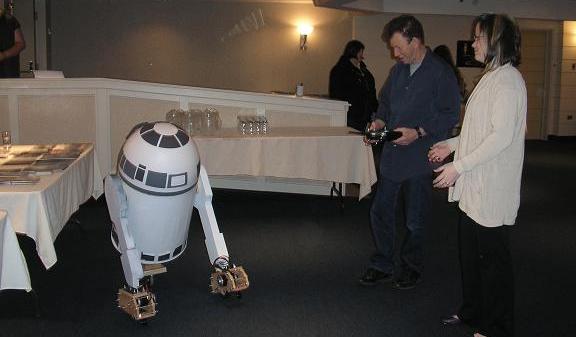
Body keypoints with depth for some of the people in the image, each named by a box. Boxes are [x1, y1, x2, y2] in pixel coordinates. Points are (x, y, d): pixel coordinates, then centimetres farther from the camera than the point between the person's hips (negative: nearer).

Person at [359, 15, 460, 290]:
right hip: (392, 154, 6)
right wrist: (380, 122, 1)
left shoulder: (441, 73, -11)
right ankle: (382, 265, 23)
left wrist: (418, 133, -21)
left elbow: (450, 116, -13)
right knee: (380, 211, 9)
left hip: (420, 159, -6)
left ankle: (411, 266, 28)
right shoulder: (398, 70, 11)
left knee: (415, 220, 8)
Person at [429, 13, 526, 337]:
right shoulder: (491, 77, 13)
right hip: (475, 187, 10)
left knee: (492, 256, 1)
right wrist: (453, 144, 17)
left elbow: (501, 136, -23)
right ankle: (473, 311, 34)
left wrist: (459, 167, -21)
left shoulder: (508, 80, -17)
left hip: (492, 190, -10)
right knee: (470, 250, 18)